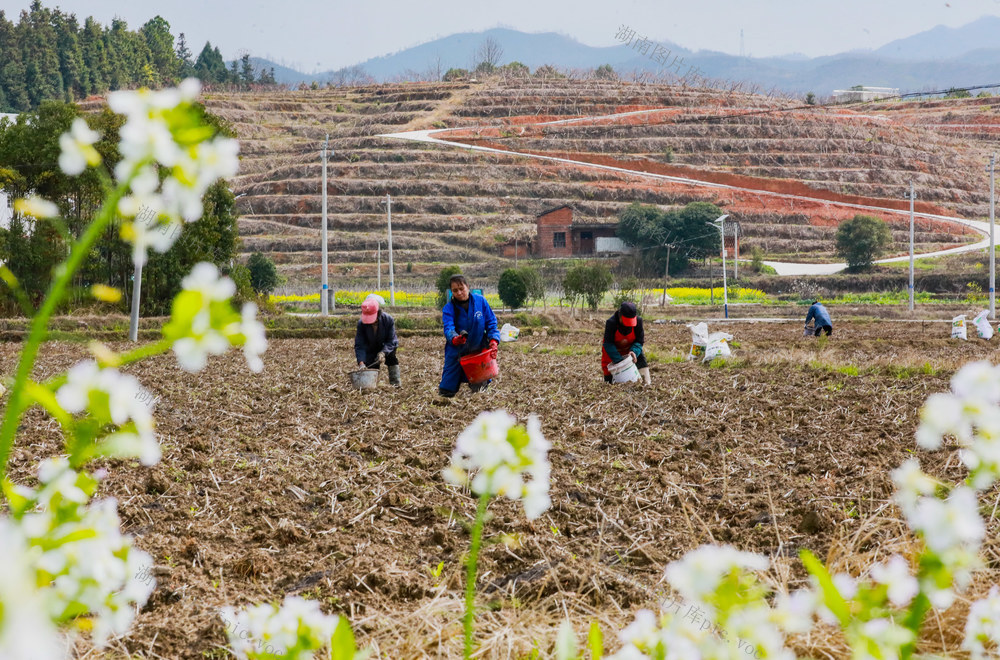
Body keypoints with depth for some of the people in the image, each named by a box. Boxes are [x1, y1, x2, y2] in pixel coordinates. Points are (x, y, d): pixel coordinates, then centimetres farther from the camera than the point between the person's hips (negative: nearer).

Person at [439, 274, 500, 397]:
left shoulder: (480, 301, -3)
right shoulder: (449, 308, -7)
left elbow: (491, 322, 2)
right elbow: (448, 328, -22)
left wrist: (493, 340, -15)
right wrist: (454, 338, -44)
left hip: (478, 350, 1)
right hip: (457, 351, -1)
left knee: (479, 388, 0)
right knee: (447, 393, 1)